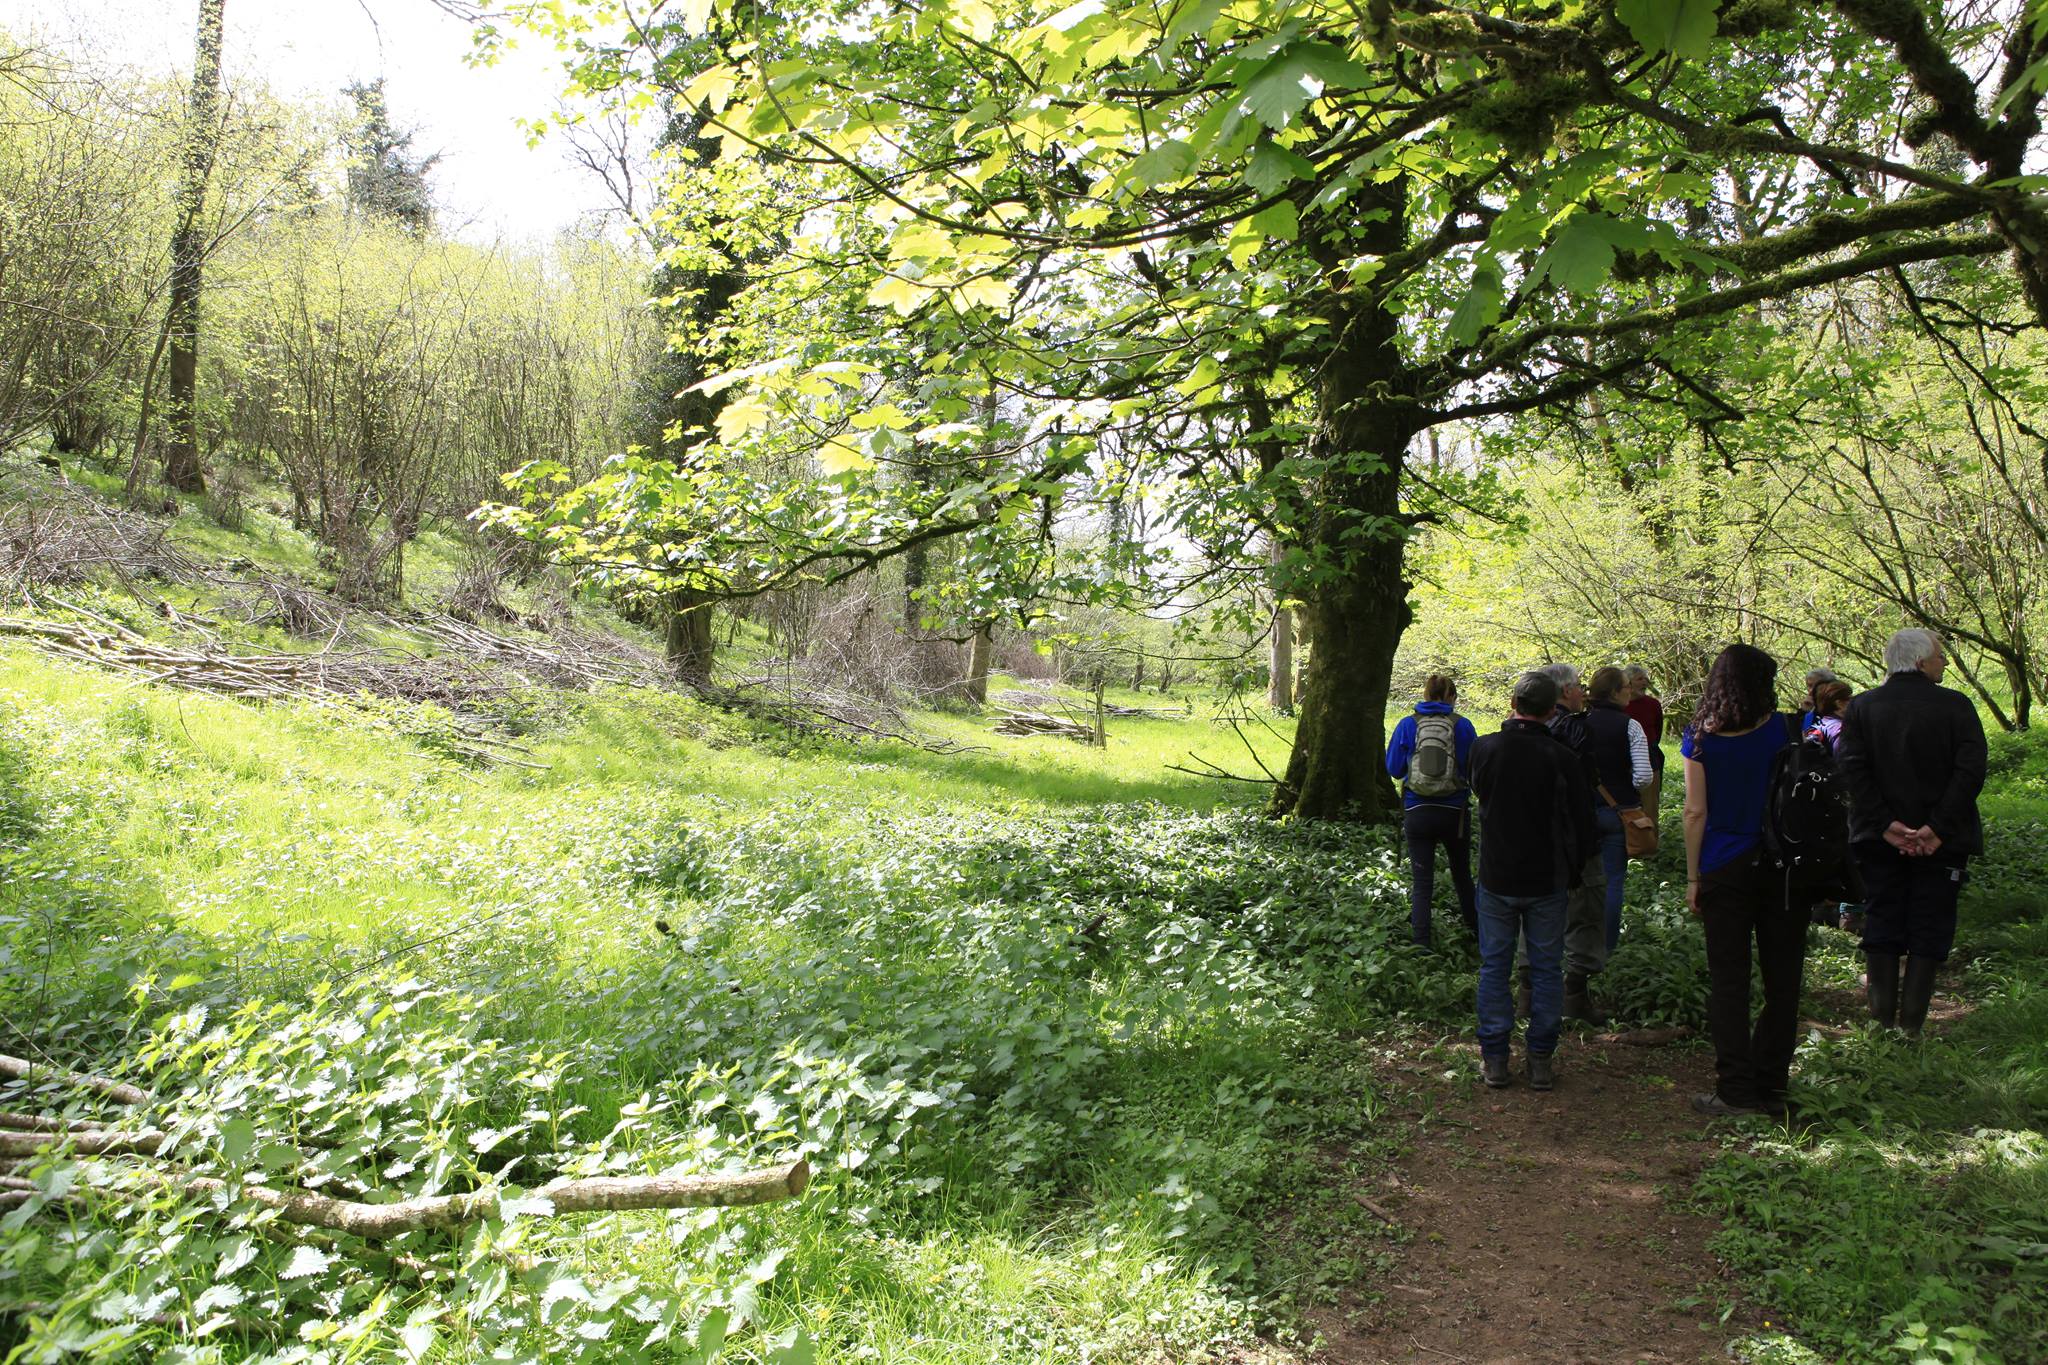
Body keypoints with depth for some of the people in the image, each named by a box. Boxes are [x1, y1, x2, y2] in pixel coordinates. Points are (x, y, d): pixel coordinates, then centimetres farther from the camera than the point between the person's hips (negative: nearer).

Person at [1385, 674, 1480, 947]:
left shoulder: (1407, 725, -3)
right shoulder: (1462, 726, -5)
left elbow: (1394, 768, 3)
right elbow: (1476, 770, 1)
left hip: (1417, 812, 0)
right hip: (1455, 812, 0)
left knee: (1421, 882, 5)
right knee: (1462, 875, 20)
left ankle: (1421, 945, 3)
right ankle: (1475, 931, 33)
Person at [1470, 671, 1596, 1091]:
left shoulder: (1484, 748, -8)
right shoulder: (1562, 759, -13)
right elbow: (1581, 824, -5)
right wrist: (1572, 873, 11)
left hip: (1496, 878, 1)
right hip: (1547, 882, -1)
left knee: (1494, 966, 10)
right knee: (1546, 969, 10)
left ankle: (1494, 1059, 13)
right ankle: (1541, 1060, 14)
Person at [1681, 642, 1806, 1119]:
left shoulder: (1700, 739, -5)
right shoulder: (1782, 729, -5)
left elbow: (1696, 812, -5)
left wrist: (1693, 877, 2)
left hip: (1724, 869, -1)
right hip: (1781, 865, 1)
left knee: (1728, 982, 5)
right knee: (1781, 980, 10)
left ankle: (1736, 1091, 5)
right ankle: (1771, 1088, 15)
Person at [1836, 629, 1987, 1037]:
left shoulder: (1860, 708, 0)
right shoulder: (1956, 706, -7)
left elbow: (1853, 770, -9)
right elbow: (1970, 772, -15)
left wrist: (1886, 825, -10)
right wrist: (1938, 828, -15)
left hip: (1880, 839, 2)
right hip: (1940, 841, -2)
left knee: (1881, 926, 10)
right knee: (1929, 929, 6)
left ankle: (1881, 1019, 10)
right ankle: (1912, 1024, 5)